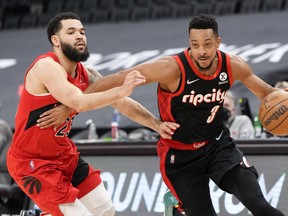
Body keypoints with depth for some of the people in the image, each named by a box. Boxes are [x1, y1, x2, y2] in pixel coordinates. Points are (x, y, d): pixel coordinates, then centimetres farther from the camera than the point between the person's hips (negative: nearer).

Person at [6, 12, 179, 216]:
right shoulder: (46, 67, -24)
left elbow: (122, 103, 5)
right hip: (32, 162, -9)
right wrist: (121, 90, -47)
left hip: (64, 154, 9)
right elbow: (79, 102, -39)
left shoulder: (84, 75, 2)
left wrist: (157, 124, -7)